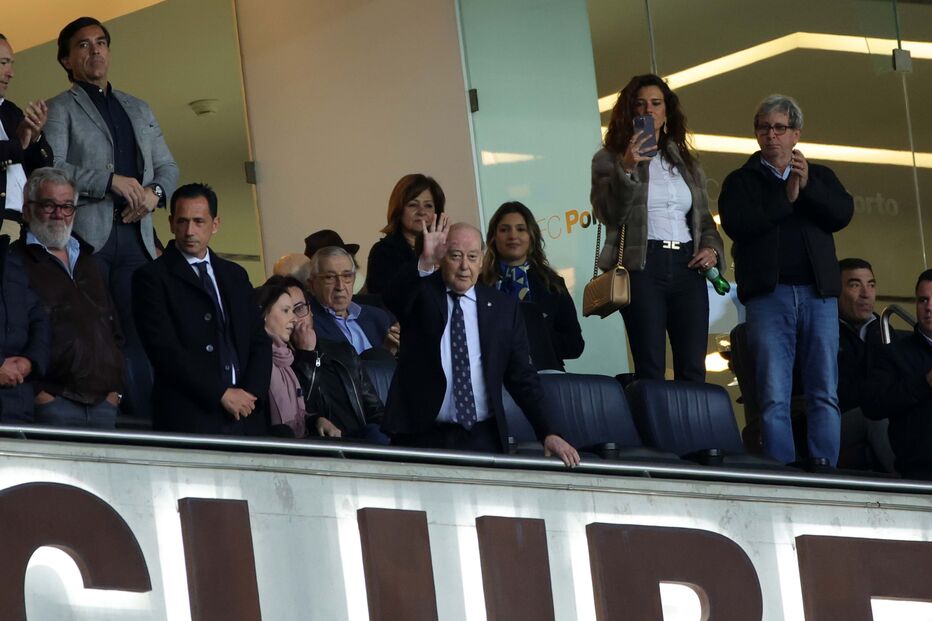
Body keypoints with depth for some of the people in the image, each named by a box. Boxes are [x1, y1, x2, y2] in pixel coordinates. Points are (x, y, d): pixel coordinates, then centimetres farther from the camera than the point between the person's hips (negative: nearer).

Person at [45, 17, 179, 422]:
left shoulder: (139, 110, 24)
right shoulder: (60, 108, 7)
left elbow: (167, 166, 22)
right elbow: (51, 167, -7)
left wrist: (155, 192, -1)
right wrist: (111, 181, -15)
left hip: (135, 233, 5)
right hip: (87, 233, -4)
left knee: (139, 332, -1)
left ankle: (144, 419, -3)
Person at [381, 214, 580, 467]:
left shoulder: (504, 307, 11)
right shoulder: (421, 295, 6)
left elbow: (522, 377, 11)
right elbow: (393, 298, -18)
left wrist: (548, 434, 1)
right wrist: (424, 262, -36)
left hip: (482, 439, 2)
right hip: (422, 437, -2)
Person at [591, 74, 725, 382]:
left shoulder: (686, 162, 21)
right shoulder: (610, 159, 7)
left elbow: (704, 218, 25)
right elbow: (608, 214, -7)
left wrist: (711, 248, 4)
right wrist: (627, 169, -20)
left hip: (687, 266, 4)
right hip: (642, 265, -4)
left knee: (693, 368, -3)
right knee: (650, 368, -10)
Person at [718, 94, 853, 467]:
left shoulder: (820, 177, 19)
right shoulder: (741, 181, 13)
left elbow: (843, 214, 2)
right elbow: (736, 224, -6)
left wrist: (808, 187, -10)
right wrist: (786, 199, -6)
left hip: (818, 294, 2)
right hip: (768, 293, -2)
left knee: (825, 393, -2)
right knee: (774, 397, -7)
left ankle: (824, 467, -2)